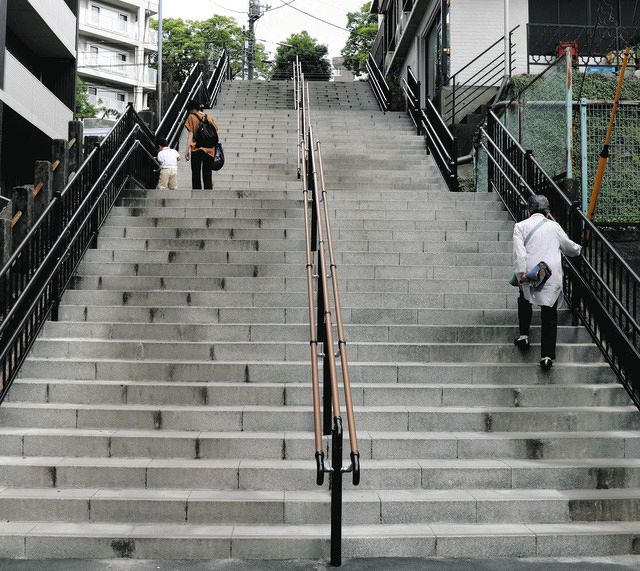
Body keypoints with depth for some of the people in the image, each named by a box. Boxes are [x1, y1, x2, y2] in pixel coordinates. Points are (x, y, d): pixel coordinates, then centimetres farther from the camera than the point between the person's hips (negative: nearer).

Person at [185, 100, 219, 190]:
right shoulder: (208, 117, 13)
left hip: (197, 149, -4)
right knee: (207, 175, 7)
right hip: (210, 150, 4)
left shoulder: (191, 117, 2)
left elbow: (190, 134, -7)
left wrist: (187, 150, -10)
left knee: (196, 175, 1)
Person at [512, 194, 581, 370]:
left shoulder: (521, 226, 5)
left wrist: (521, 274, -13)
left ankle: (524, 335, 23)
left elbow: (519, 251, -10)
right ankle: (547, 355, 1)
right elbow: (570, 248, 24)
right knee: (550, 315, 5)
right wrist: (579, 250, 46)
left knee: (524, 302, 29)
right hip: (553, 276, 1)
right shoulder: (554, 226, 12)